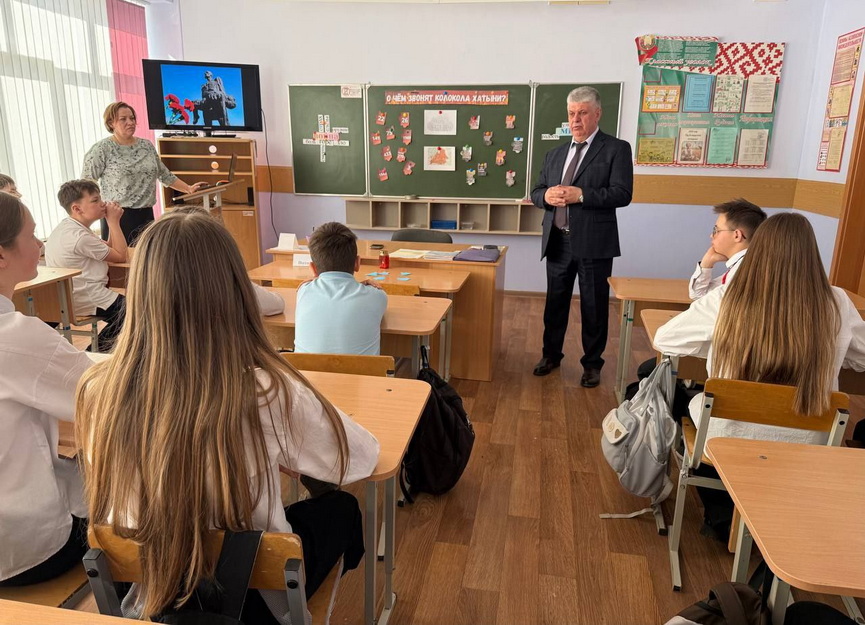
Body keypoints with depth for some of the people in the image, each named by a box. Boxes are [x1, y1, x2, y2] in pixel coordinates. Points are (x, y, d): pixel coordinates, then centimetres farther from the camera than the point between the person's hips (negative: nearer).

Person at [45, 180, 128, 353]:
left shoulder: (66, 227, 10)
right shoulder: (80, 237, -23)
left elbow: (109, 249, 12)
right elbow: (120, 256, -14)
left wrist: (113, 221, 0)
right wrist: (113, 221, -8)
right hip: (88, 300, -11)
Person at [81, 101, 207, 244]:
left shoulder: (147, 146, 10)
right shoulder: (101, 149, -5)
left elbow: (165, 175, 18)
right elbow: (86, 184, -4)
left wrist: (189, 189, 13)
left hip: (146, 215, 5)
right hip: (118, 216, -5)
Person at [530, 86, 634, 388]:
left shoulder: (616, 149, -3)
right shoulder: (555, 153, 13)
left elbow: (622, 193, -13)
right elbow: (536, 192, 13)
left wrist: (580, 194, -22)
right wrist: (547, 195, -10)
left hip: (593, 242, -4)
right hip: (557, 241, 5)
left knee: (594, 306, 6)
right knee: (555, 302, 15)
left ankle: (592, 363, 23)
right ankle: (551, 354, 32)